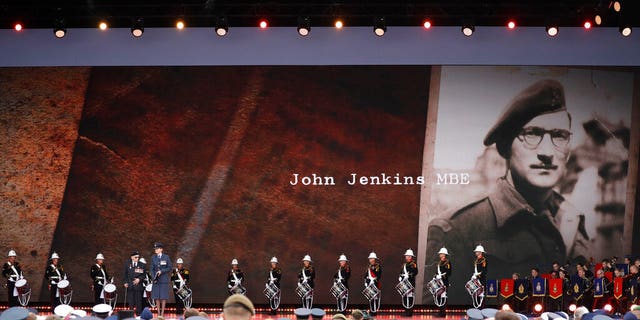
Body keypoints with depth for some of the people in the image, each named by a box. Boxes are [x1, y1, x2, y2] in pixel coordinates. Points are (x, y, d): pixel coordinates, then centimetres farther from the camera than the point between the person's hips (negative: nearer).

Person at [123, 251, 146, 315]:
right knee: (130, 302, 2)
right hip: (129, 286, 1)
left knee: (138, 301, -2)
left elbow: (144, 275, 4)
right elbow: (125, 274, 12)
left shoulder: (142, 265, 3)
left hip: (138, 285, -1)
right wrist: (125, 282, 0)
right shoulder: (127, 264, 9)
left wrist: (139, 279, -13)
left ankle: (138, 314, 2)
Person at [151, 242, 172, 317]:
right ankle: (158, 313, 7)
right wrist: (154, 277, -6)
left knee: (163, 296, -4)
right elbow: (152, 269, 9)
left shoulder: (166, 257, -1)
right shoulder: (153, 258, 7)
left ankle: (162, 313, 1)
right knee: (156, 296, 1)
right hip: (156, 279, 3)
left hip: (164, 279, -3)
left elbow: (170, 268, 0)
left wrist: (161, 271, -12)